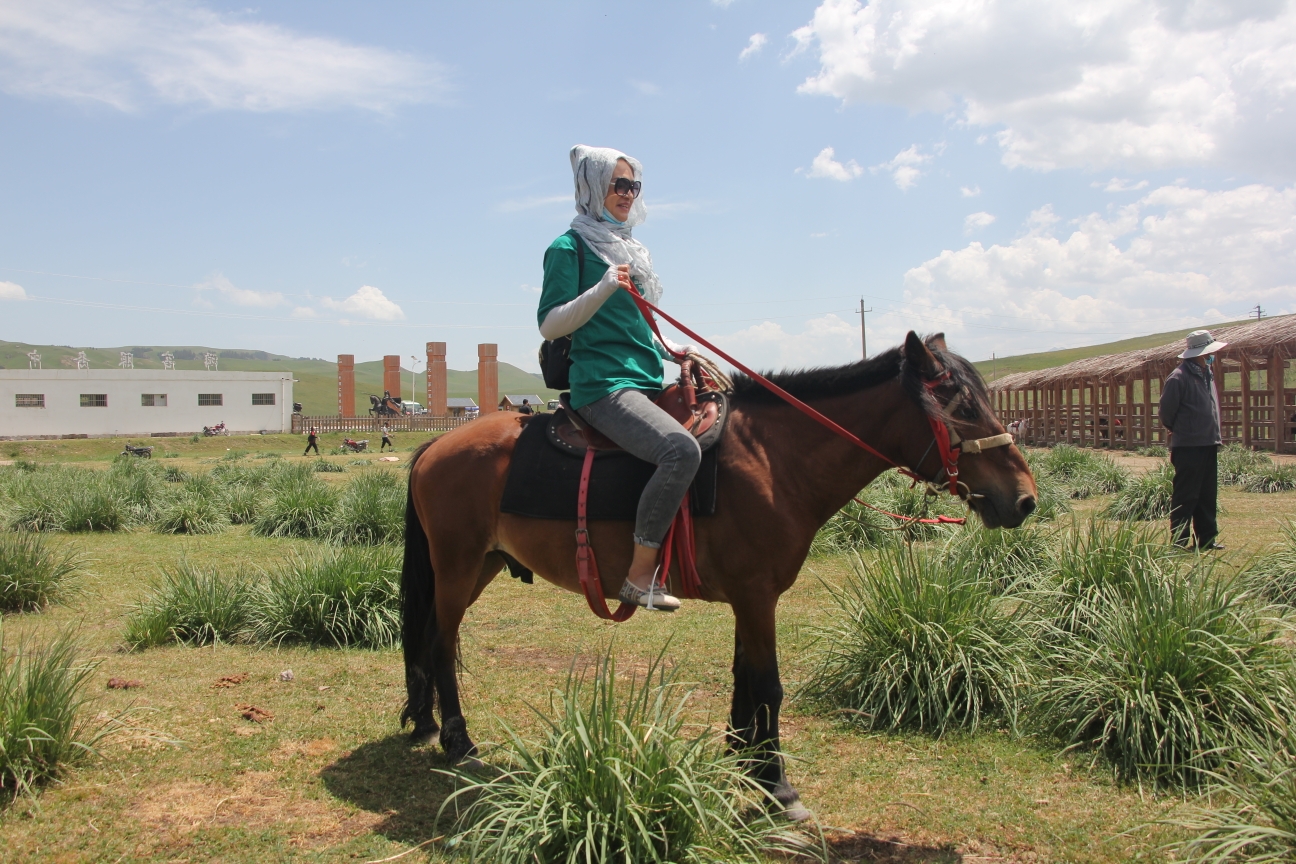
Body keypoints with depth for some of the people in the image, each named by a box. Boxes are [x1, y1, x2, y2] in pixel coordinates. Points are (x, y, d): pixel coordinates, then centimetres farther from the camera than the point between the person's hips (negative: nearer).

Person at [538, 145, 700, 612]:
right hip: (602, 386, -9)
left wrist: (668, 349, 14)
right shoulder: (570, 247, -2)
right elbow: (550, 324, -9)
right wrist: (603, 288, -21)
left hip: (646, 382, 9)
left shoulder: (629, 248, 22)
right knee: (681, 448, -31)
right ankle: (640, 575, -24)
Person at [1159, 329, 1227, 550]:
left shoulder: (1207, 376, 13)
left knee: (1207, 495, 13)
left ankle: (1207, 538, 20)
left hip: (1209, 445, 8)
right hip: (1188, 447, -8)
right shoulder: (1179, 378, -15)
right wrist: (1179, 431, 3)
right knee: (1185, 497, -3)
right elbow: (1167, 411, -12)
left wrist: (1215, 437, 16)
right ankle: (1178, 541, 3)